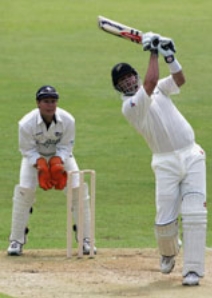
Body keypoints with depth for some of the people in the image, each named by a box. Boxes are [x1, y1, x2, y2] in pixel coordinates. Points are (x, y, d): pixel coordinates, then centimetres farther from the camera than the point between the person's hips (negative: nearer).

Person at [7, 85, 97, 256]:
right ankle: (17, 241, -5)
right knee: (24, 191, -17)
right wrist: (40, 166, -35)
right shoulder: (26, 123, -30)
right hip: (34, 157, -1)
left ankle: (85, 240, 1)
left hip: (61, 156, 1)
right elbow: (27, 150, -19)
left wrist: (57, 164, -32)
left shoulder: (68, 120, -26)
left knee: (78, 190, -11)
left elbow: (66, 147, -15)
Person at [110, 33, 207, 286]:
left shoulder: (159, 89, 14)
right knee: (165, 219, -6)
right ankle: (168, 253, 29)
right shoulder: (129, 106, -7)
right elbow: (149, 83, -20)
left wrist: (169, 57, -11)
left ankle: (192, 269, -8)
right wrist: (153, 52, -13)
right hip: (166, 162, -4)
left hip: (192, 156, 4)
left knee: (194, 214, -9)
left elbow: (179, 80, 0)